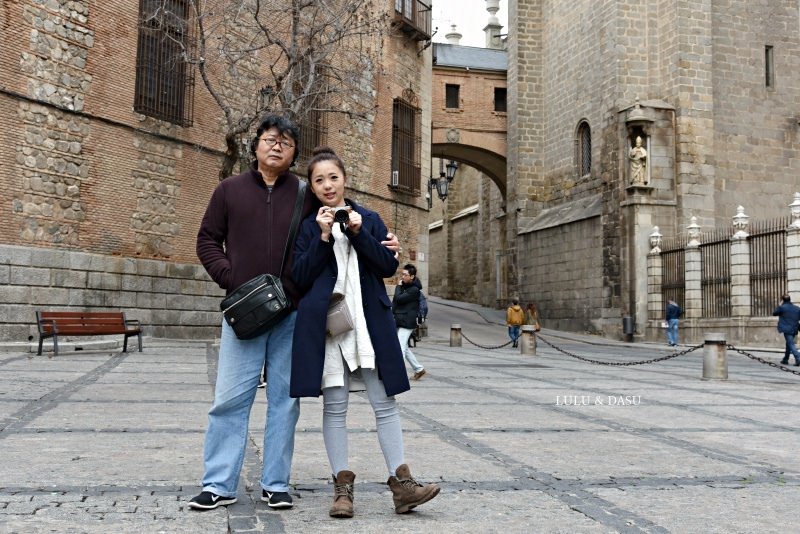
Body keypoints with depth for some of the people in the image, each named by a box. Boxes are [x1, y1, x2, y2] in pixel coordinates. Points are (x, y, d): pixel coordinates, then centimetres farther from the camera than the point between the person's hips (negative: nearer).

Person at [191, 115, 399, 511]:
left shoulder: (306, 196, 9)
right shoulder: (230, 190, 10)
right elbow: (207, 240, 9)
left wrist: (379, 244, -3)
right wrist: (231, 279, -5)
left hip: (292, 314, 1)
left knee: (285, 400, 6)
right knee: (230, 399, -1)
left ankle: (275, 484, 16)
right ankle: (219, 485, 8)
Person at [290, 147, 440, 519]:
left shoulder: (369, 219, 12)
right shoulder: (306, 226, 8)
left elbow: (390, 266, 3)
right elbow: (300, 277, -1)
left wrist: (359, 233, -8)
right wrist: (324, 237, -10)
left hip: (369, 322, 1)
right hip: (325, 323, -1)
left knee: (384, 402, 0)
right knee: (334, 405, 1)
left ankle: (402, 485, 2)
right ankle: (342, 486, 7)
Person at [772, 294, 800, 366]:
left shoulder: (782, 307, -6)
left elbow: (774, 313, 6)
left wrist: (779, 305, 11)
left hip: (787, 329, -6)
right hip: (794, 330, 6)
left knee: (791, 344, -10)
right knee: (789, 344, 20)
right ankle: (785, 360, 29)